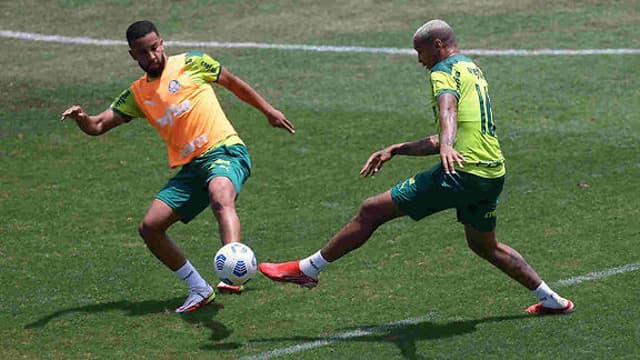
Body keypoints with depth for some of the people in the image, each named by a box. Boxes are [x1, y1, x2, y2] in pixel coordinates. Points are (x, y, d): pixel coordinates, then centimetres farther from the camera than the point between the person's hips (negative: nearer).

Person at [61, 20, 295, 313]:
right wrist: (81, 118, -10)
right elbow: (98, 126, 13)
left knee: (221, 199, -37)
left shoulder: (190, 63, 6)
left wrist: (268, 110, 21)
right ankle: (199, 290, 8)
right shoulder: (137, 94, 16)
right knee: (149, 228, -3)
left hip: (224, 150, -6)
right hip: (190, 168, 6)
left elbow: (232, 82, 19)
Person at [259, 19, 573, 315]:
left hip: (462, 172, -9)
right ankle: (553, 301, 31)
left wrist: (447, 146, -47)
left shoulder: (445, 71, -3)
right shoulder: (473, 70, 26)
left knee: (372, 210, -5)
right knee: (485, 245, 30)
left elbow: (448, 110, -28)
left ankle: (308, 269, -3)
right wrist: (395, 150, 30)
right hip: (494, 173, 9)